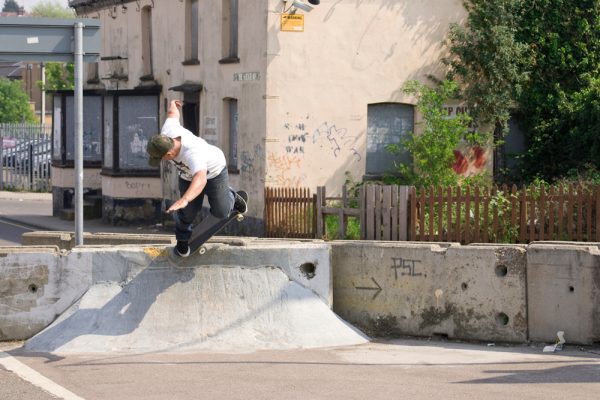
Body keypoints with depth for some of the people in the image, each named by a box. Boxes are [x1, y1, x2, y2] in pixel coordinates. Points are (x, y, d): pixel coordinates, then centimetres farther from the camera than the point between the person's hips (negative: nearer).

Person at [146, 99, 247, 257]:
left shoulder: (192, 152, -49)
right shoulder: (166, 134, -30)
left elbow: (200, 179, -66)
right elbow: (173, 114, -8)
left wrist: (184, 200, -83)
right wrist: (172, 105, 18)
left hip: (213, 172, -5)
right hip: (187, 175, 5)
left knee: (221, 211, 2)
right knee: (189, 211, -1)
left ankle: (231, 197, 38)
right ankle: (182, 238, 28)